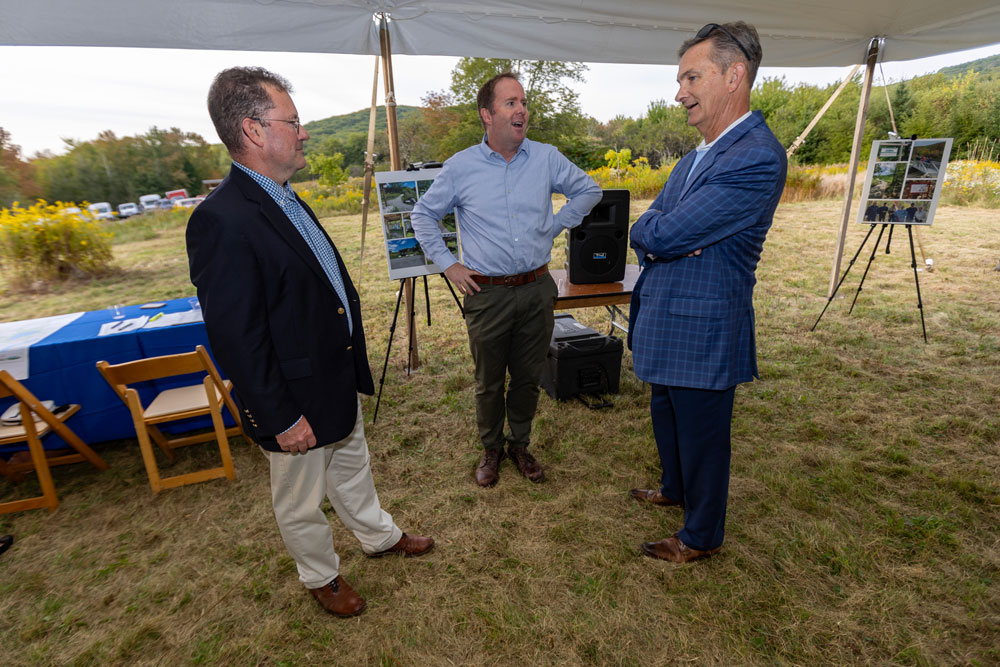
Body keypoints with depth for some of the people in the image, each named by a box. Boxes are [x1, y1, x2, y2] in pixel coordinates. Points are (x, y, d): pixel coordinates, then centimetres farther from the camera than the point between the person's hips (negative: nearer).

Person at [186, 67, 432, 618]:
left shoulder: (287, 200, 6)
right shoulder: (222, 221, -25)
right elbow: (235, 339, -24)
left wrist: (354, 367, 16)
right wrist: (281, 419, -20)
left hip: (339, 380, 9)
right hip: (297, 404, -9)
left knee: (352, 469, 28)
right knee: (301, 500, 18)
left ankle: (379, 536, 51)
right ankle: (321, 577, 43)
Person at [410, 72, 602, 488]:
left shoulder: (547, 159, 3)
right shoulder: (460, 167, -1)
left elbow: (588, 190, 17)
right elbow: (423, 215, 9)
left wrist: (556, 226, 7)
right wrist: (448, 264, 1)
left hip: (537, 289, 2)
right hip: (488, 294, -1)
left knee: (528, 376, 13)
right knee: (489, 382, 10)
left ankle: (520, 445, 34)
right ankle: (491, 449, 32)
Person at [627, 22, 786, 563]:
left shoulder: (758, 159, -20)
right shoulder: (696, 157, 12)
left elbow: (663, 235, -25)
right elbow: (642, 232, 7)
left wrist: (658, 229, -4)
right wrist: (659, 234, -14)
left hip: (702, 331, -9)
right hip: (664, 321, 9)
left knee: (702, 437, 10)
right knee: (665, 419, 26)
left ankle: (703, 535, 34)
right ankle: (675, 489, 52)